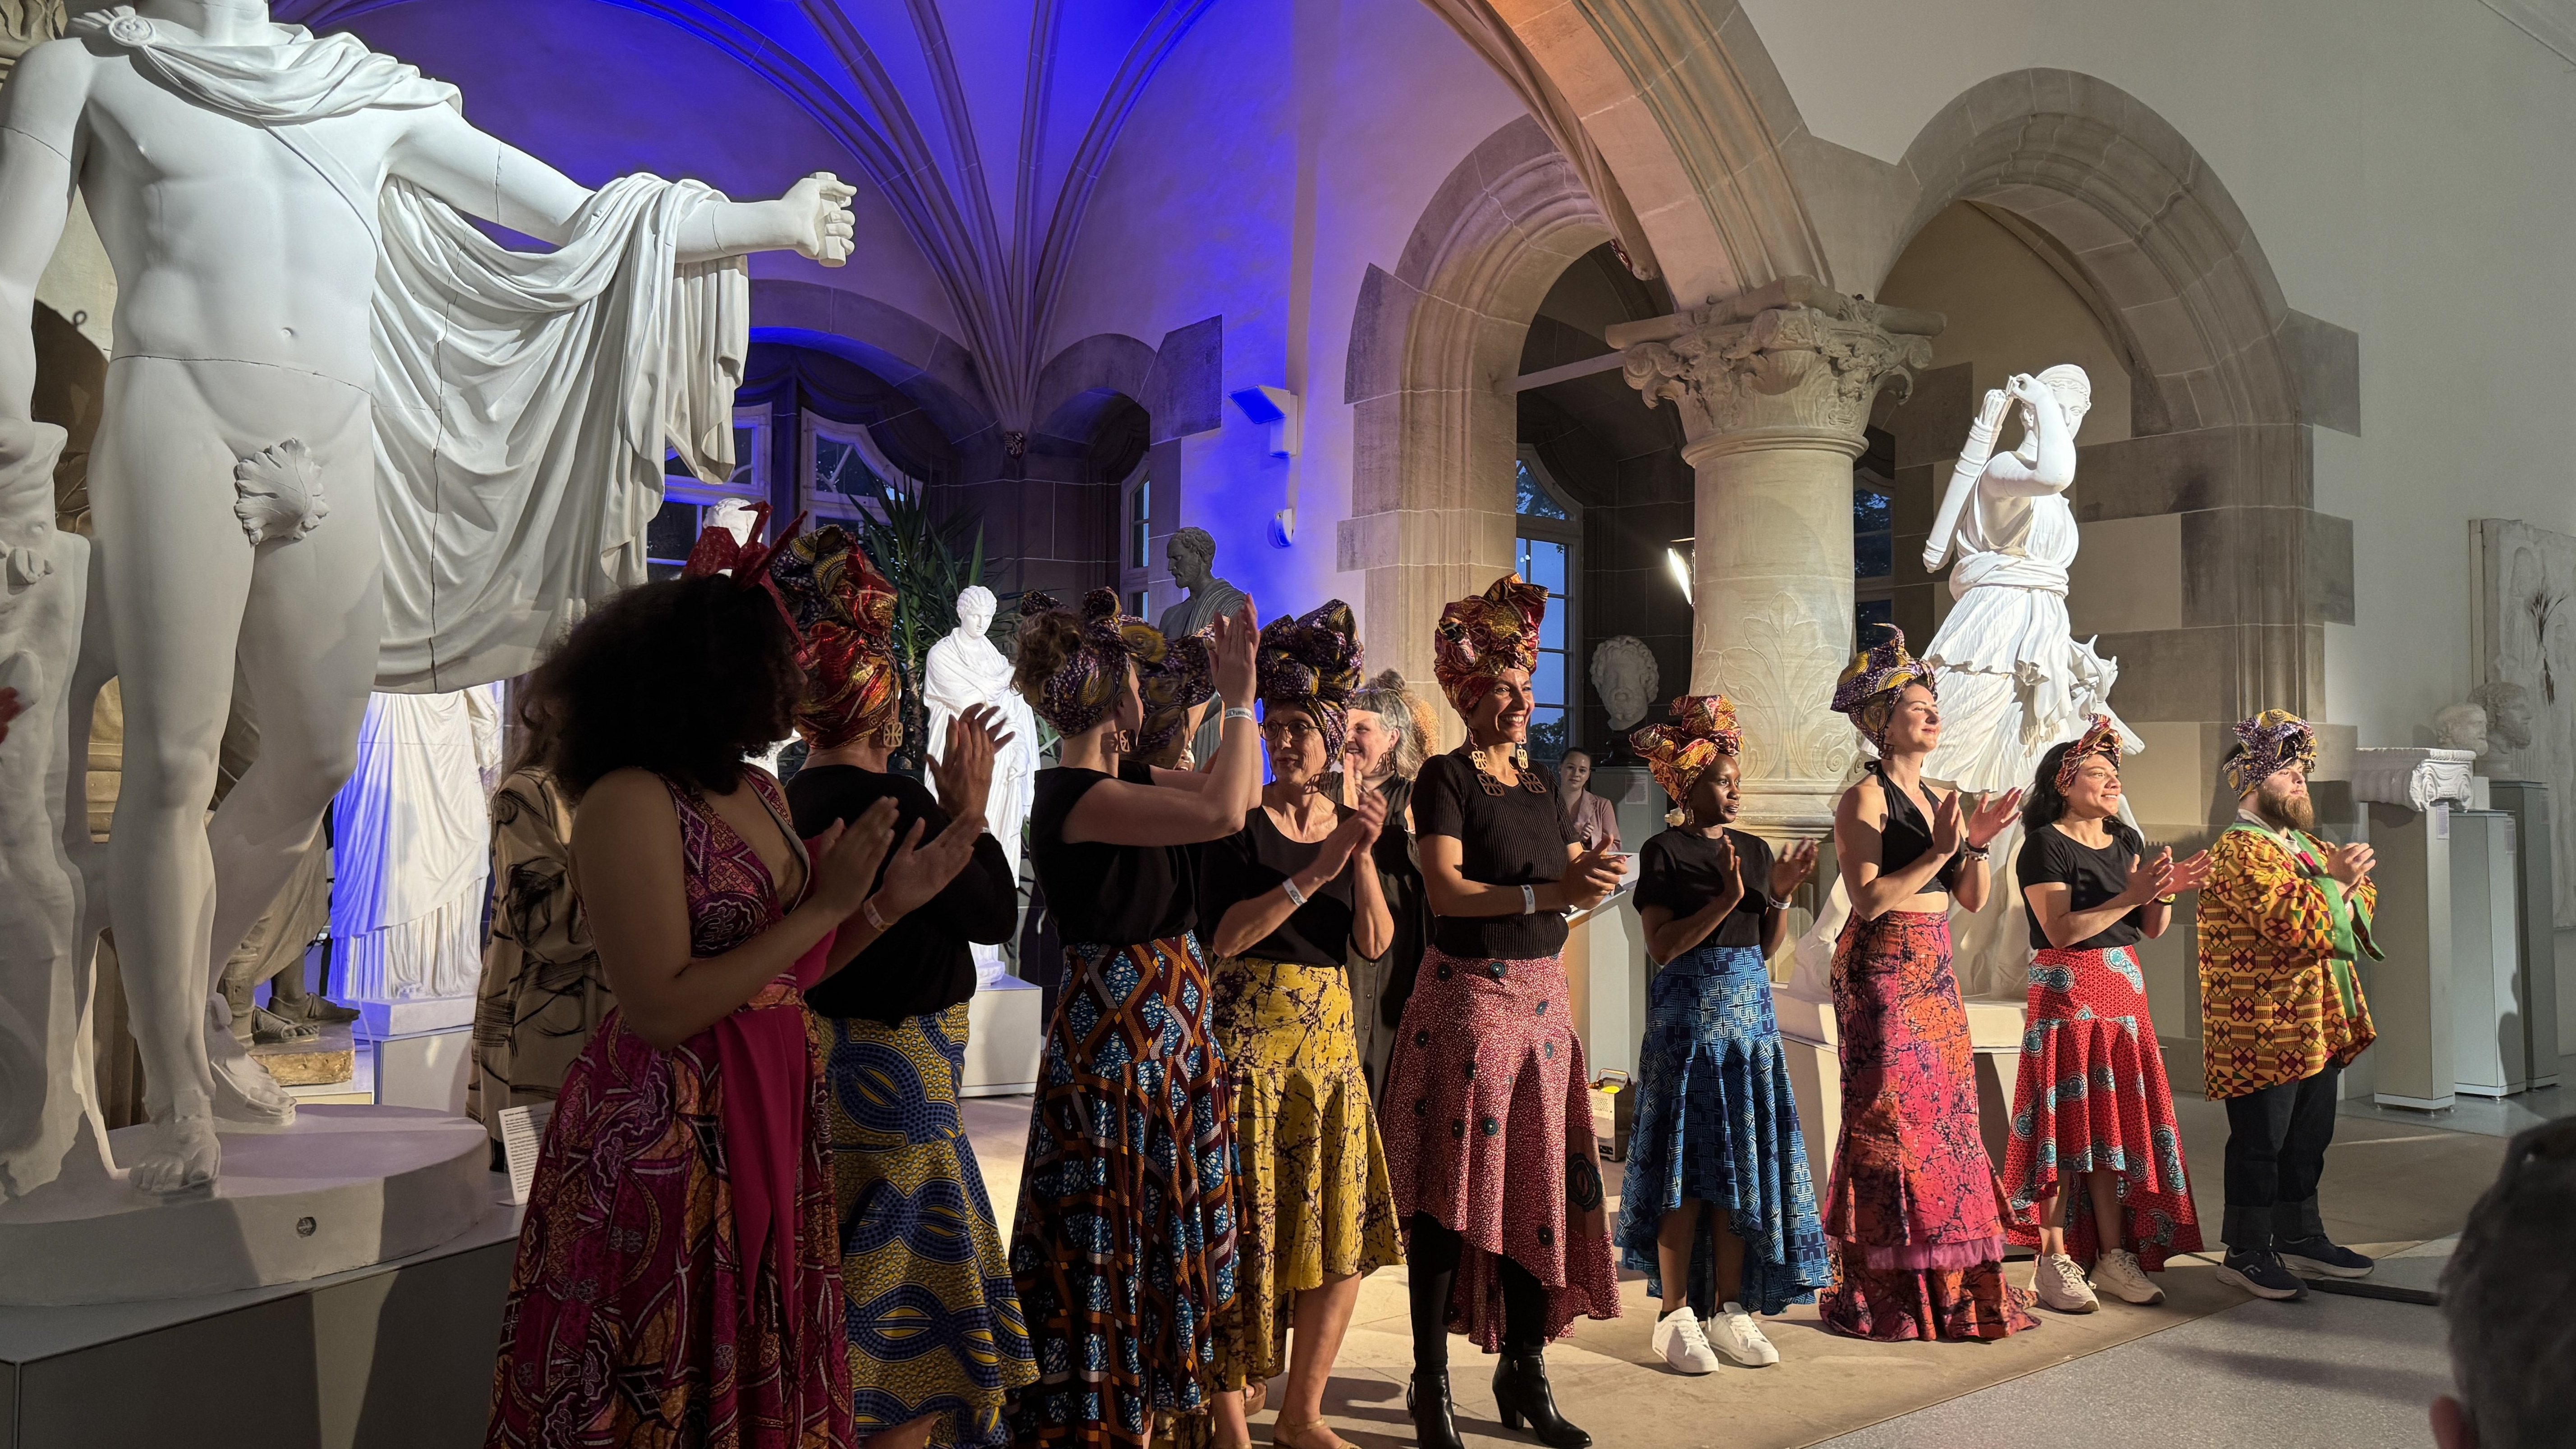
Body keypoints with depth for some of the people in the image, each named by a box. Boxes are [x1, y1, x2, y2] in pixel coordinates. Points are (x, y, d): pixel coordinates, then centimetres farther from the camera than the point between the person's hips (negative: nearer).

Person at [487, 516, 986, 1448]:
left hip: (768, 1127, 8)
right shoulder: (631, 801, -16)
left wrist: (885, 906, 2)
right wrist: (823, 905, -18)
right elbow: (663, 1010, -21)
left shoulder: (759, 793, 9)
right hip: (665, 1150, -7)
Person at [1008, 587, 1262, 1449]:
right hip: (1116, 1042, -10)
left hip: (1169, 1035, 10)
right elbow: (1223, 812, -31)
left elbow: (1240, 791, 17)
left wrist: (1238, 690, 8)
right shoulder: (1073, 797, -19)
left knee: (1160, 1239, 17)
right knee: (1110, 1248, 1)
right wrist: (1237, 699, -22)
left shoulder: (1116, 787, 9)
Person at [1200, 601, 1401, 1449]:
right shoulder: (1241, 819, -5)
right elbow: (1224, 935, -16)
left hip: (1329, 1030, 5)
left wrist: (1362, 857, -13)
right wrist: (1313, 872, -19)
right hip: (1249, 1029, -5)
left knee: (1342, 1229, 8)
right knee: (1247, 1226, -3)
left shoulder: (1351, 822, 9)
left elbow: (1375, 943, 1)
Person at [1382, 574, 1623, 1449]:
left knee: (1536, 1183, 8)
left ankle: (1524, 1373, 19)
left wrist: (1592, 877, -8)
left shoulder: (1538, 785, 16)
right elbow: (1446, 889, -15)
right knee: (1451, 1188, -3)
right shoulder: (1447, 777, -5)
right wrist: (1550, 894, -21)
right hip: (1467, 997, -6)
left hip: (1541, 998, 7)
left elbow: (1566, 883, 14)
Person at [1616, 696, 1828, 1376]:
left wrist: (1781, 894, -2)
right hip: (1689, 1011, -6)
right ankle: (1676, 1314, 6)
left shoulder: (1756, 850, 12)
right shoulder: (1666, 852, -6)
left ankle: (1731, 1308, 16)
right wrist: (1727, 898, -19)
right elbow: (1662, 946, -14)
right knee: (1688, 1166, -3)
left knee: (1745, 1159, 6)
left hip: (1750, 1008, 6)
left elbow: (1766, 947, 13)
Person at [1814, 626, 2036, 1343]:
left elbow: (1974, 900, 13)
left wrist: (1976, 844, -3)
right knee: (1889, 1120, -6)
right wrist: (1938, 852, -18)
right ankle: (1878, 1294, 3)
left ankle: (1946, 1287, 17)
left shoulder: (1940, 799, 16)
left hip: (1935, 970, 8)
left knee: (1945, 1115, 8)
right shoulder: (1864, 798, -7)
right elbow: (1869, 899, -17)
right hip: (1883, 968, -8)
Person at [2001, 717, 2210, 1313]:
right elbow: (2061, 930, -18)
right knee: (2067, 1126, -5)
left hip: (2124, 992, 7)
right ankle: (2053, 1261, 0)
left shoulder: (2127, 842, 14)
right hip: (2067, 995, -7)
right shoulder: (2045, 844, -8)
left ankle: (2114, 1253, 15)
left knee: (2117, 1124, 8)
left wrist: (2167, 891, -7)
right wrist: (2130, 896, -22)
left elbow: (2152, 929, 12)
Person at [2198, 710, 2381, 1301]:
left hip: (2319, 1024, 10)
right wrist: (2335, 880, -15)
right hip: (2263, 1026, -10)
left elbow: (2361, 903, 17)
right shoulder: (2239, 852, -13)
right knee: (2260, 1141, -3)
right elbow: (2290, 919, -25)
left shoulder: (2306, 845, 19)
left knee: (2309, 1136, 17)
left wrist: (2352, 879, -3)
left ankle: (2300, 1236, 30)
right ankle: (2247, 1251, 5)